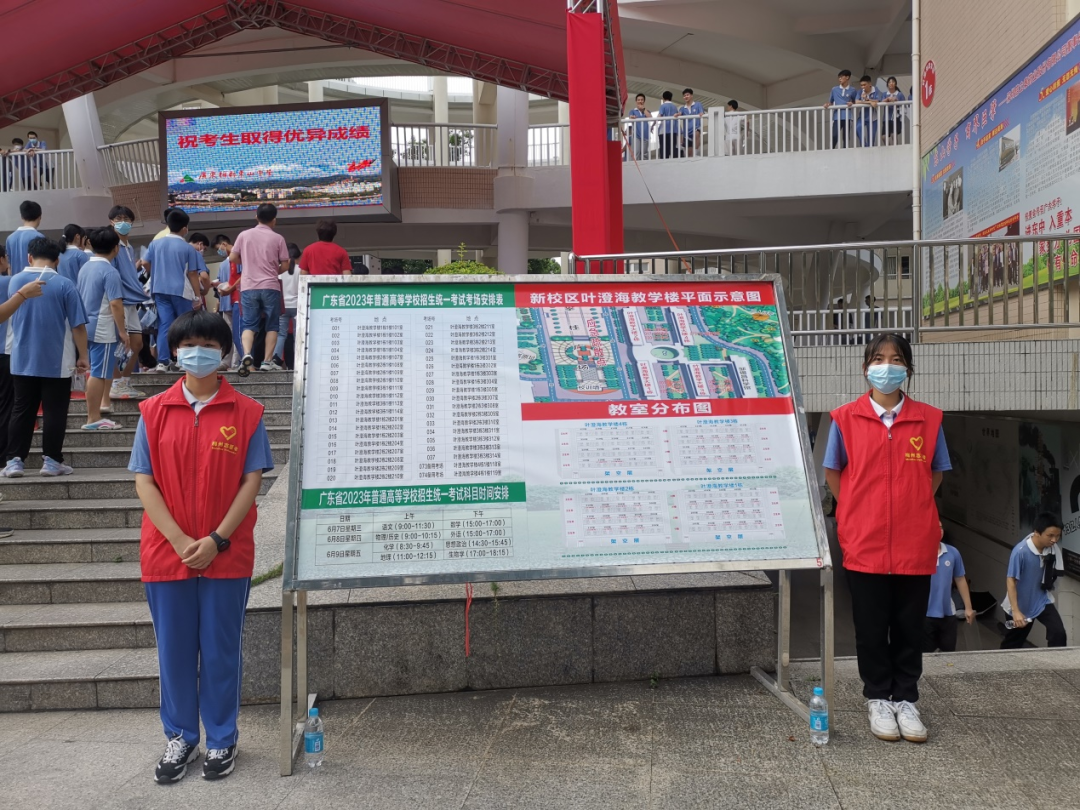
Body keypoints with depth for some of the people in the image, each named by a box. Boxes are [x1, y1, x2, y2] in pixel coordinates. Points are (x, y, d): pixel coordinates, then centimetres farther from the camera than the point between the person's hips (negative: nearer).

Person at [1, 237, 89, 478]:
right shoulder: (64, 285, -10)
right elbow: (78, 325, -10)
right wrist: (82, 356, -1)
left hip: (22, 360, 4)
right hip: (57, 362, -4)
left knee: (21, 411, 10)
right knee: (54, 412, 4)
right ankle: (51, 461, 7)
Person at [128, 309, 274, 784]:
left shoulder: (246, 412, -2)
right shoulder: (154, 412, 3)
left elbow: (252, 481, -4)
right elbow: (143, 481, -1)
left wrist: (217, 539, -13)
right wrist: (180, 541, -11)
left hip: (227, 555, -2)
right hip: (167, 553, 2)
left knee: (221, 650, 8)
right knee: (174, 650, 12)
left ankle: (222, 740, 25)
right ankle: (180, 737, 29)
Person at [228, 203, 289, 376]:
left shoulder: (244, 235, 5)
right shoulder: (277, 238, -1)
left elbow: (232, 258, 8)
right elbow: (285, 266, 0)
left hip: (248, 287, 2)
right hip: (270, 287, -2)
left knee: (249, 325, 4)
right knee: (272, 325, 8)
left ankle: (246, 354, -19)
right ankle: (267, 361, 4)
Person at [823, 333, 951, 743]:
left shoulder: (928, 419, 2)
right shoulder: (846, 418, -2)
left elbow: (936, 473, 13)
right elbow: (832, 473, 7)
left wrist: (913, 509, 4)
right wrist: (856, 514, 2)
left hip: (915, 544, 1)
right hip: (865, 543, -1)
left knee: (910, 627, 10)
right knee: (871, 628, 8)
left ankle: (906, 701, 25)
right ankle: (878, 700, 24)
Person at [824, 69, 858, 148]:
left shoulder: (852, 90, 8)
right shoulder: (834, 89, 10)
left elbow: (855, 102, 16)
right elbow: (831, 102, 16)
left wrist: (852, 103, -6)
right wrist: (827, 104, -6)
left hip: (847, 116, 0)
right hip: (837, 116, 0)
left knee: (846, 137, 2)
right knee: (834, 136, -12)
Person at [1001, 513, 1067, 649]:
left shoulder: (1053, 548, -11)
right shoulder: (1020, 551, -27)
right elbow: (1011, 581, -23)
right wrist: (1016, 611, -27)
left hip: (1043, 601, 4)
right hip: (1022, 604, -4)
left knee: (1058, 633, -17)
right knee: (1012, 644, 11)